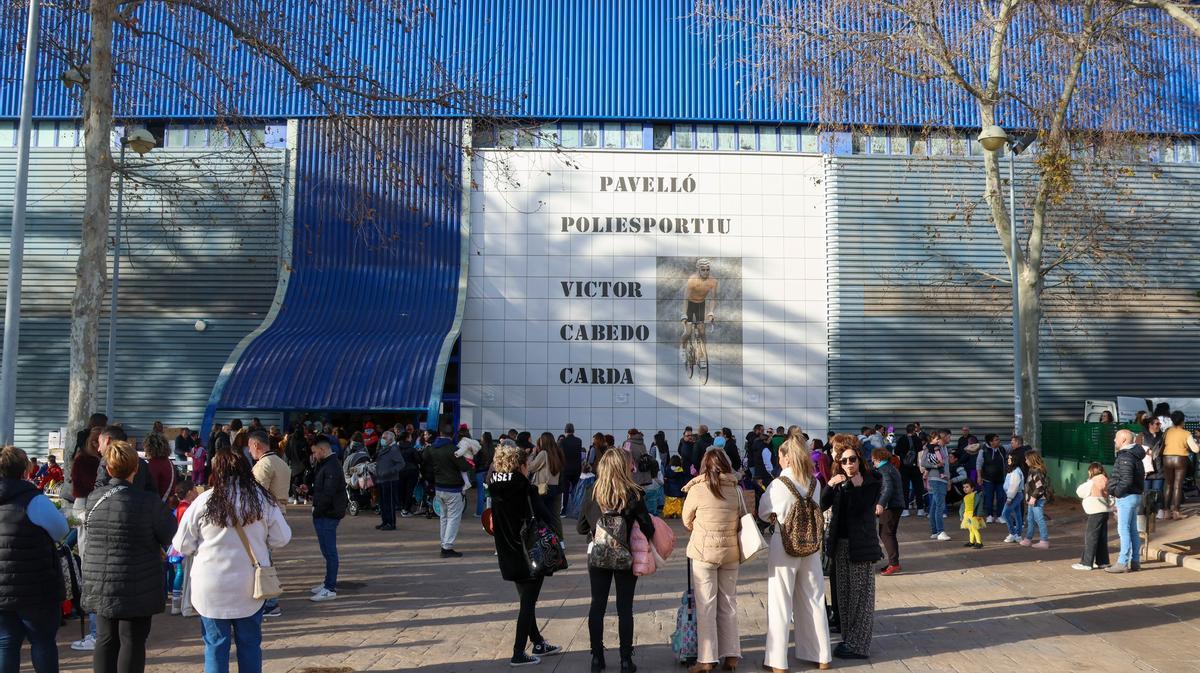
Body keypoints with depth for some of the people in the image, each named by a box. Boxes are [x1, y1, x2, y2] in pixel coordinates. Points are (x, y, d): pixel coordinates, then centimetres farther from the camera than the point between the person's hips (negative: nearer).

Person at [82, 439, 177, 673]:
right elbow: (170, 536, -7)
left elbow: (90, 531, 12)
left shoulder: (93, 498, -1)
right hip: (136, 586, -5)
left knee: (105, 639, 13)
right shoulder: (148, 501, -17)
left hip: (99, 584, 5)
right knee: (132, 640, 3)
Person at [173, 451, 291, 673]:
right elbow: (281, 539, 1)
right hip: (250, 586, 1)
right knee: (250, 643, 14)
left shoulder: (204, 501, -9)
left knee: (216, 646, 10)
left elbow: (182, 545, -3)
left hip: (212, 588, -1)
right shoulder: (264, 499, -4)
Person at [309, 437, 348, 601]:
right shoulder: (324, 465, 16)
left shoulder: (332, 468, -18)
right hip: (324, 514, 11)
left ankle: (330, 589, -4)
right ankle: (329, 582, 29)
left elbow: (328, 494, -23)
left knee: (329, 551, -7)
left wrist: (317, 509, -13)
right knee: (327, 550, 18)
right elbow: (318, 486, 18)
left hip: (328, 515, -11)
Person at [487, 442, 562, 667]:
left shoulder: (497, 491, 0)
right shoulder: (526, 490, -19)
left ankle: (539, 644, 32)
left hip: (509, 555, 7)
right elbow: (544, 518, -18)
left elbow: (494, 525, 4)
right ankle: (518, 654, 6)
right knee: (528, 603, 4)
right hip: (532, 555, -6)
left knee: (526, 600, 20)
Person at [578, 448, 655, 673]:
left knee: (597, 606, 12)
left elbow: (581, 528, -1)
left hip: (597, 558, 2)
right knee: (625, 608, 8)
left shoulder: (591, 494, -7)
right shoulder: (634, 495, -14)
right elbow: (648, 529, -11)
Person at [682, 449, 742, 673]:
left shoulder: (697, 489, -8)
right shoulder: (736, 490, -1)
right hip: (730, 551, 3)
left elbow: (687, 521, 3)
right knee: (729, 602, 13)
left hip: (704, 551, -3)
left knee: (706, 604, 2)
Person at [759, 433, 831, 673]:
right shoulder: (814, 484, -1)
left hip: (784, 546, -4)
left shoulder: (778, 484, -14)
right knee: (813, 600, 15)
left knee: (780, 603, 3)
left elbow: (763, 513, -2)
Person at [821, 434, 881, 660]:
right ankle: (848, 639, 21)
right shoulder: (839, 482, 7)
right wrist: (829, 486, -18)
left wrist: (855, 486, -20)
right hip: (840, 543, 5)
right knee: (843, 593, 11)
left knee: (860, 594, -1)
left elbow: (861, 510, -14)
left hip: (860, 544, -5)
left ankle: (859, 645, 3)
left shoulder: (871, 482, -6)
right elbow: (822, 506, -3)